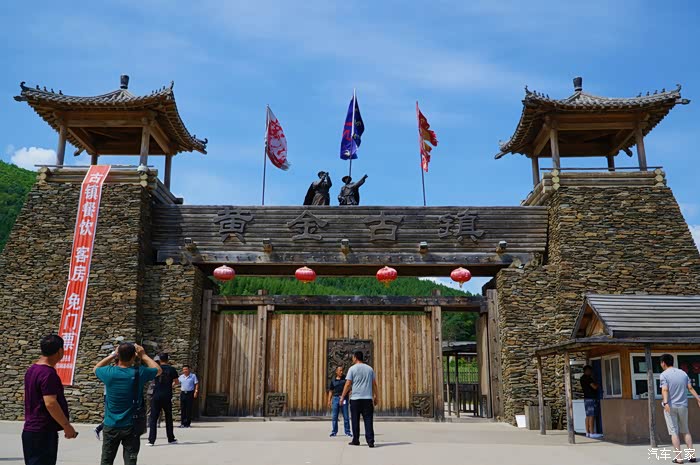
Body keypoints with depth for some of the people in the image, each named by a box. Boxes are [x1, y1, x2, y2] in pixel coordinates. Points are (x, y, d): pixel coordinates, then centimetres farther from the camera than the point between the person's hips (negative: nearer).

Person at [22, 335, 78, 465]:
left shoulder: (32, 370, 10)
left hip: (31, 429, 10)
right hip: (43, 432, -10)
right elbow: (50, 404, -25)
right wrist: (67, 426, -19)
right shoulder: (48, 373, -20)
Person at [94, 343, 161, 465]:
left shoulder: (109, 372, -11)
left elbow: (96, 368, 14)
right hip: (131, 427, -1)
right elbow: (158, 370, 9)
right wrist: (143, 355, 10)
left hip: (111, 426, 1)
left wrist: (112, 355, 11)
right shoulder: (139, 372, -12)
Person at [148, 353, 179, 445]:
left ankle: (151, 440, -4)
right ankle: (171, 439, 18)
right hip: (167, 396, 1)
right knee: (168, 417, 12)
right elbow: (176, 382, 9)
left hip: (156, 396, -1)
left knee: (153, 418, 2)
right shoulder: (171, 369, 0)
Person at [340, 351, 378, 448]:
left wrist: (342, 397, 1)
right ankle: (370, 441, -8)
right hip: (368, 398, 3)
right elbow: (374, 384, 10)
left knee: (355, 420, 9)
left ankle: (356, 440, 14)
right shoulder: (370, 368, 9)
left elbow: (348, 384, -6)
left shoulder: (352, 369, -2)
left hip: (355, 398, -2)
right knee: (368, 420, 1)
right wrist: (376, 396, 17)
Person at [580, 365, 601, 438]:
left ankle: (587, 432, 10)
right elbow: (594, 387, -17)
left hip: (587, 398, 10)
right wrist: (598, 385, 4)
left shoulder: (582, 378, 17)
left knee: (588, 416, 9)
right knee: (591, 416, -10)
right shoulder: (587, 378, -13)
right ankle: (592, 433, -11)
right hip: (591, 398, -10)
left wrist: (596, 384, 18)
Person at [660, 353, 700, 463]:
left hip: (671, 406, -4)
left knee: (674, 432, 1)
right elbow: (690, 388, 3)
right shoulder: (683, 373, 9)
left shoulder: (664, 375, -6)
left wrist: (665, 403, -30)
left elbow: (665, 390, -20)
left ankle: (679, 458, -2)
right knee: (685, 431, 17)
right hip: (683, 406, 4)